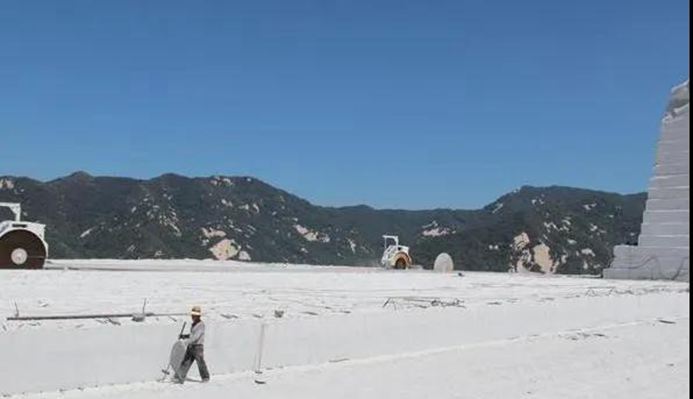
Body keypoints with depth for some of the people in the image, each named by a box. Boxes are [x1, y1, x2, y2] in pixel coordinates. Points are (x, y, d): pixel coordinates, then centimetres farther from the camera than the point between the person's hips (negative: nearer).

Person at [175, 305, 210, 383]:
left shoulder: (201, 324, -14)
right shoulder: (193, 324, 14)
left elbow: (196, 336, -24)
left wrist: (187, 341, -32)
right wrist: (184, 336, 12)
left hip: (198, 346, -8)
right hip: (190, 346, 8)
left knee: (201, 363, 2)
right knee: (186, 362, 2)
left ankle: (205, 377, 17)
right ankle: (180, 378, 1)